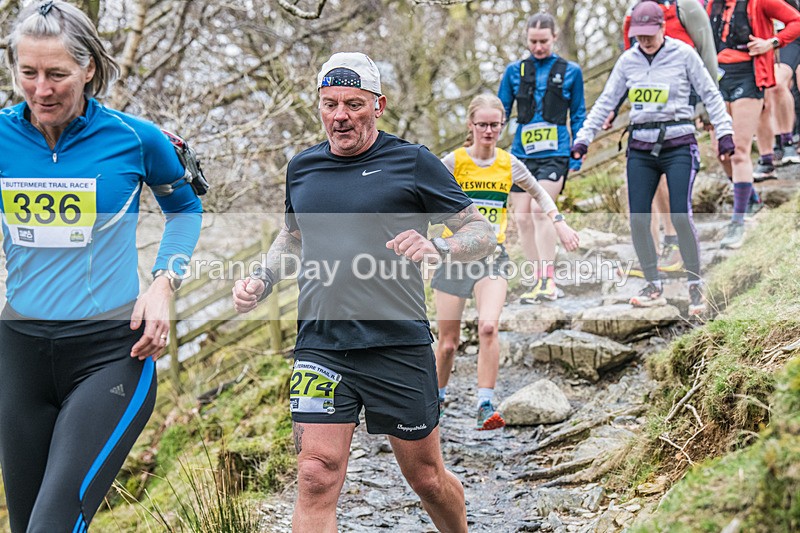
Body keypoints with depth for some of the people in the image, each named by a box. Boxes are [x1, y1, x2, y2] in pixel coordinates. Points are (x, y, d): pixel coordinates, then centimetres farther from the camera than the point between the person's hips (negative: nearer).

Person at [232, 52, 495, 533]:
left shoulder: (412, 162, -2)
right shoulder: (302, 168, 11)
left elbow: (484, 233, -1)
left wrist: (437, 248, -21)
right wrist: (261, 281, 10)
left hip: (399, 345, -2)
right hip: (321, 345, 3)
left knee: (427, 478, 10)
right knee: (317, 479, -9)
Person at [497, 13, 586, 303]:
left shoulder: (570, 71, 5)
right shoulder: (515, 71, 9)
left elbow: (578, 116, 10)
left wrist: (577, 158, 6)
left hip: (555, 153, -3)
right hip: (521, 153, 4)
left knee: (539, 208, -21)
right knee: (521, 217, 2)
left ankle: (548, 279, -15)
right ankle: (540, 281, 15)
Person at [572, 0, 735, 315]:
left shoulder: (683, 54, -3)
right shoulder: (627, 61, 7)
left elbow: (710, 94, 2)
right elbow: (606, 102, 11)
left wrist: (724, 132, -5)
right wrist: (583, 138, 6)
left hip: (678, 145, -4)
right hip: (641, 147, 4)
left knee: (680, 215, -15)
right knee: (638, 218, -3)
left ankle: (695, 287, -1)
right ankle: (654, 288, 10)